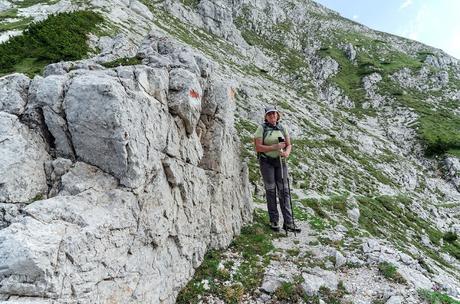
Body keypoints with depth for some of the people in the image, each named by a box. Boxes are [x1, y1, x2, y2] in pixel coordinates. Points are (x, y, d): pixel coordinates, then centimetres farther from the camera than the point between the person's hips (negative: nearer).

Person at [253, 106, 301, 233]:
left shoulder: (282, 128, 8)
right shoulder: (262, 128, -4)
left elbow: (289, 145, 9)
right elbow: (258, 147, -11)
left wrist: (287, 152, -14)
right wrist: (275, 147, -19)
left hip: (280, 161, 3)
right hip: (266, 162, -3)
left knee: (284, 190, 0)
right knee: (271, 190, 2)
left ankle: (288, 222, 4)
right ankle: (274, 221, 13)